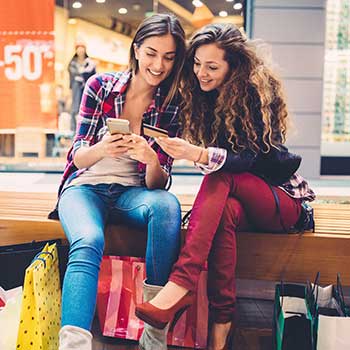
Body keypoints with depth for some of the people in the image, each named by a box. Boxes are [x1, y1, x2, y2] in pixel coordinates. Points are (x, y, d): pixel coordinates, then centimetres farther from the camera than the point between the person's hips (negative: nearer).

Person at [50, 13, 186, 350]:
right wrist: (102, 149, -27)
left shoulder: (171, 106, 0)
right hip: (85, 186, -1)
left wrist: (151, 161, -28)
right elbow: (78, 157, -3)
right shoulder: (100, 86, -3)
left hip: (132, 193, 1)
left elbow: (157, 183, -3)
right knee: (89, 241, -34)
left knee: (168, 205, -33)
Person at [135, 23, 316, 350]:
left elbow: (248, 158, -24)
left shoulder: (256, 92, -13)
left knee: (221, 176, -33)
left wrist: (197, 154, -39)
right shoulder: (205, 96, 4)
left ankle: (181, 284, -43)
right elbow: (220, 157, 5)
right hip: (238, 198, 4)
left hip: (283, 202, -4)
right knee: (226, 210, -33)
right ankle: (222, 321, -34)